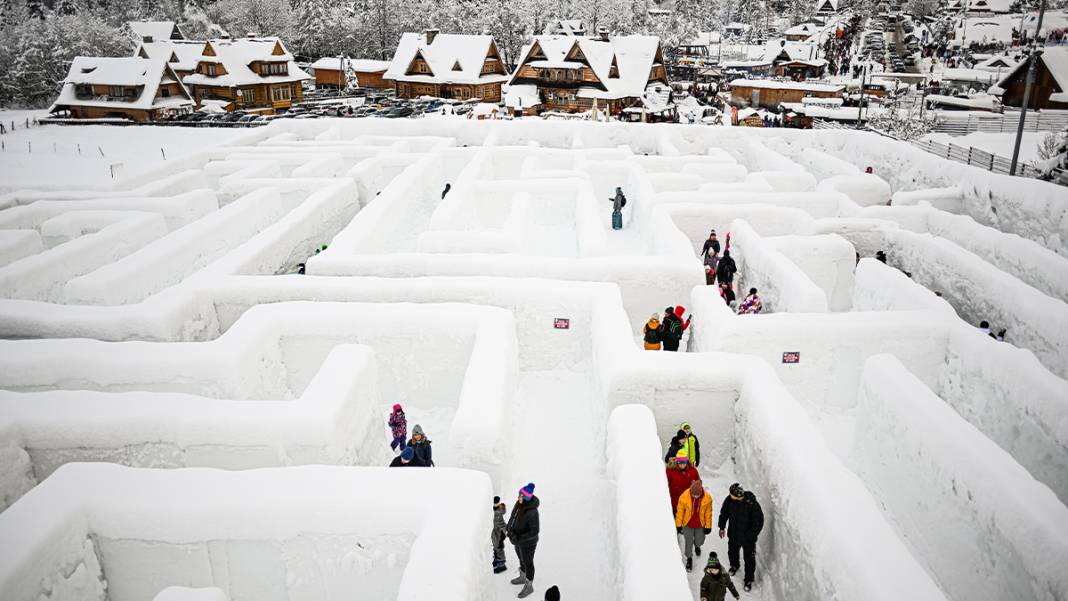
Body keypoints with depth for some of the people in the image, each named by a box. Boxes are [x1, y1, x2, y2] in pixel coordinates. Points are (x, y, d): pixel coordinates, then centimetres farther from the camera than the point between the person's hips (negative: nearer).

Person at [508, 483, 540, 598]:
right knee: (521, 559, 31)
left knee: (528, 563, 17)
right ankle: (523, 577, 58)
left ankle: (529, 586, 43)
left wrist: (519, 539, -28)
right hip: (518, 538, 7)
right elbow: (513, 517, -1)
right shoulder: (519, 503, -14)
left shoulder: (532, 512, -38)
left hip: (527, 542, -7)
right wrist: (510, 529, -15)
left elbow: (534, 531, -30)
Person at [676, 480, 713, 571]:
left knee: (700, 541, 15)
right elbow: (680, 511, -12)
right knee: (688, 542, 7)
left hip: (700, 524, 1)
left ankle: (697, 546, 53)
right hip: (687, 524, -1)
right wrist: (678, 525, -4)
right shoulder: (684, 497, -26)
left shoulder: (707, 497, -22)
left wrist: (708, 526, 0)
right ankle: (689, 558, 34)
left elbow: (708, 513, -7)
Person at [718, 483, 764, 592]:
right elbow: (724, 513, 2)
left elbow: (759, 522, -18)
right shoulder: (729, 500, -18)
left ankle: (748, 580, 33)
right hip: (733, 535, 4)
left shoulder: (752, 504, -30)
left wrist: (752, 535, -17)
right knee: (732, 552, 26)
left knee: (749, 559, 10)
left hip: (748, 538, -4)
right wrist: (722, 527, 8)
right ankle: (734, 566, 58)